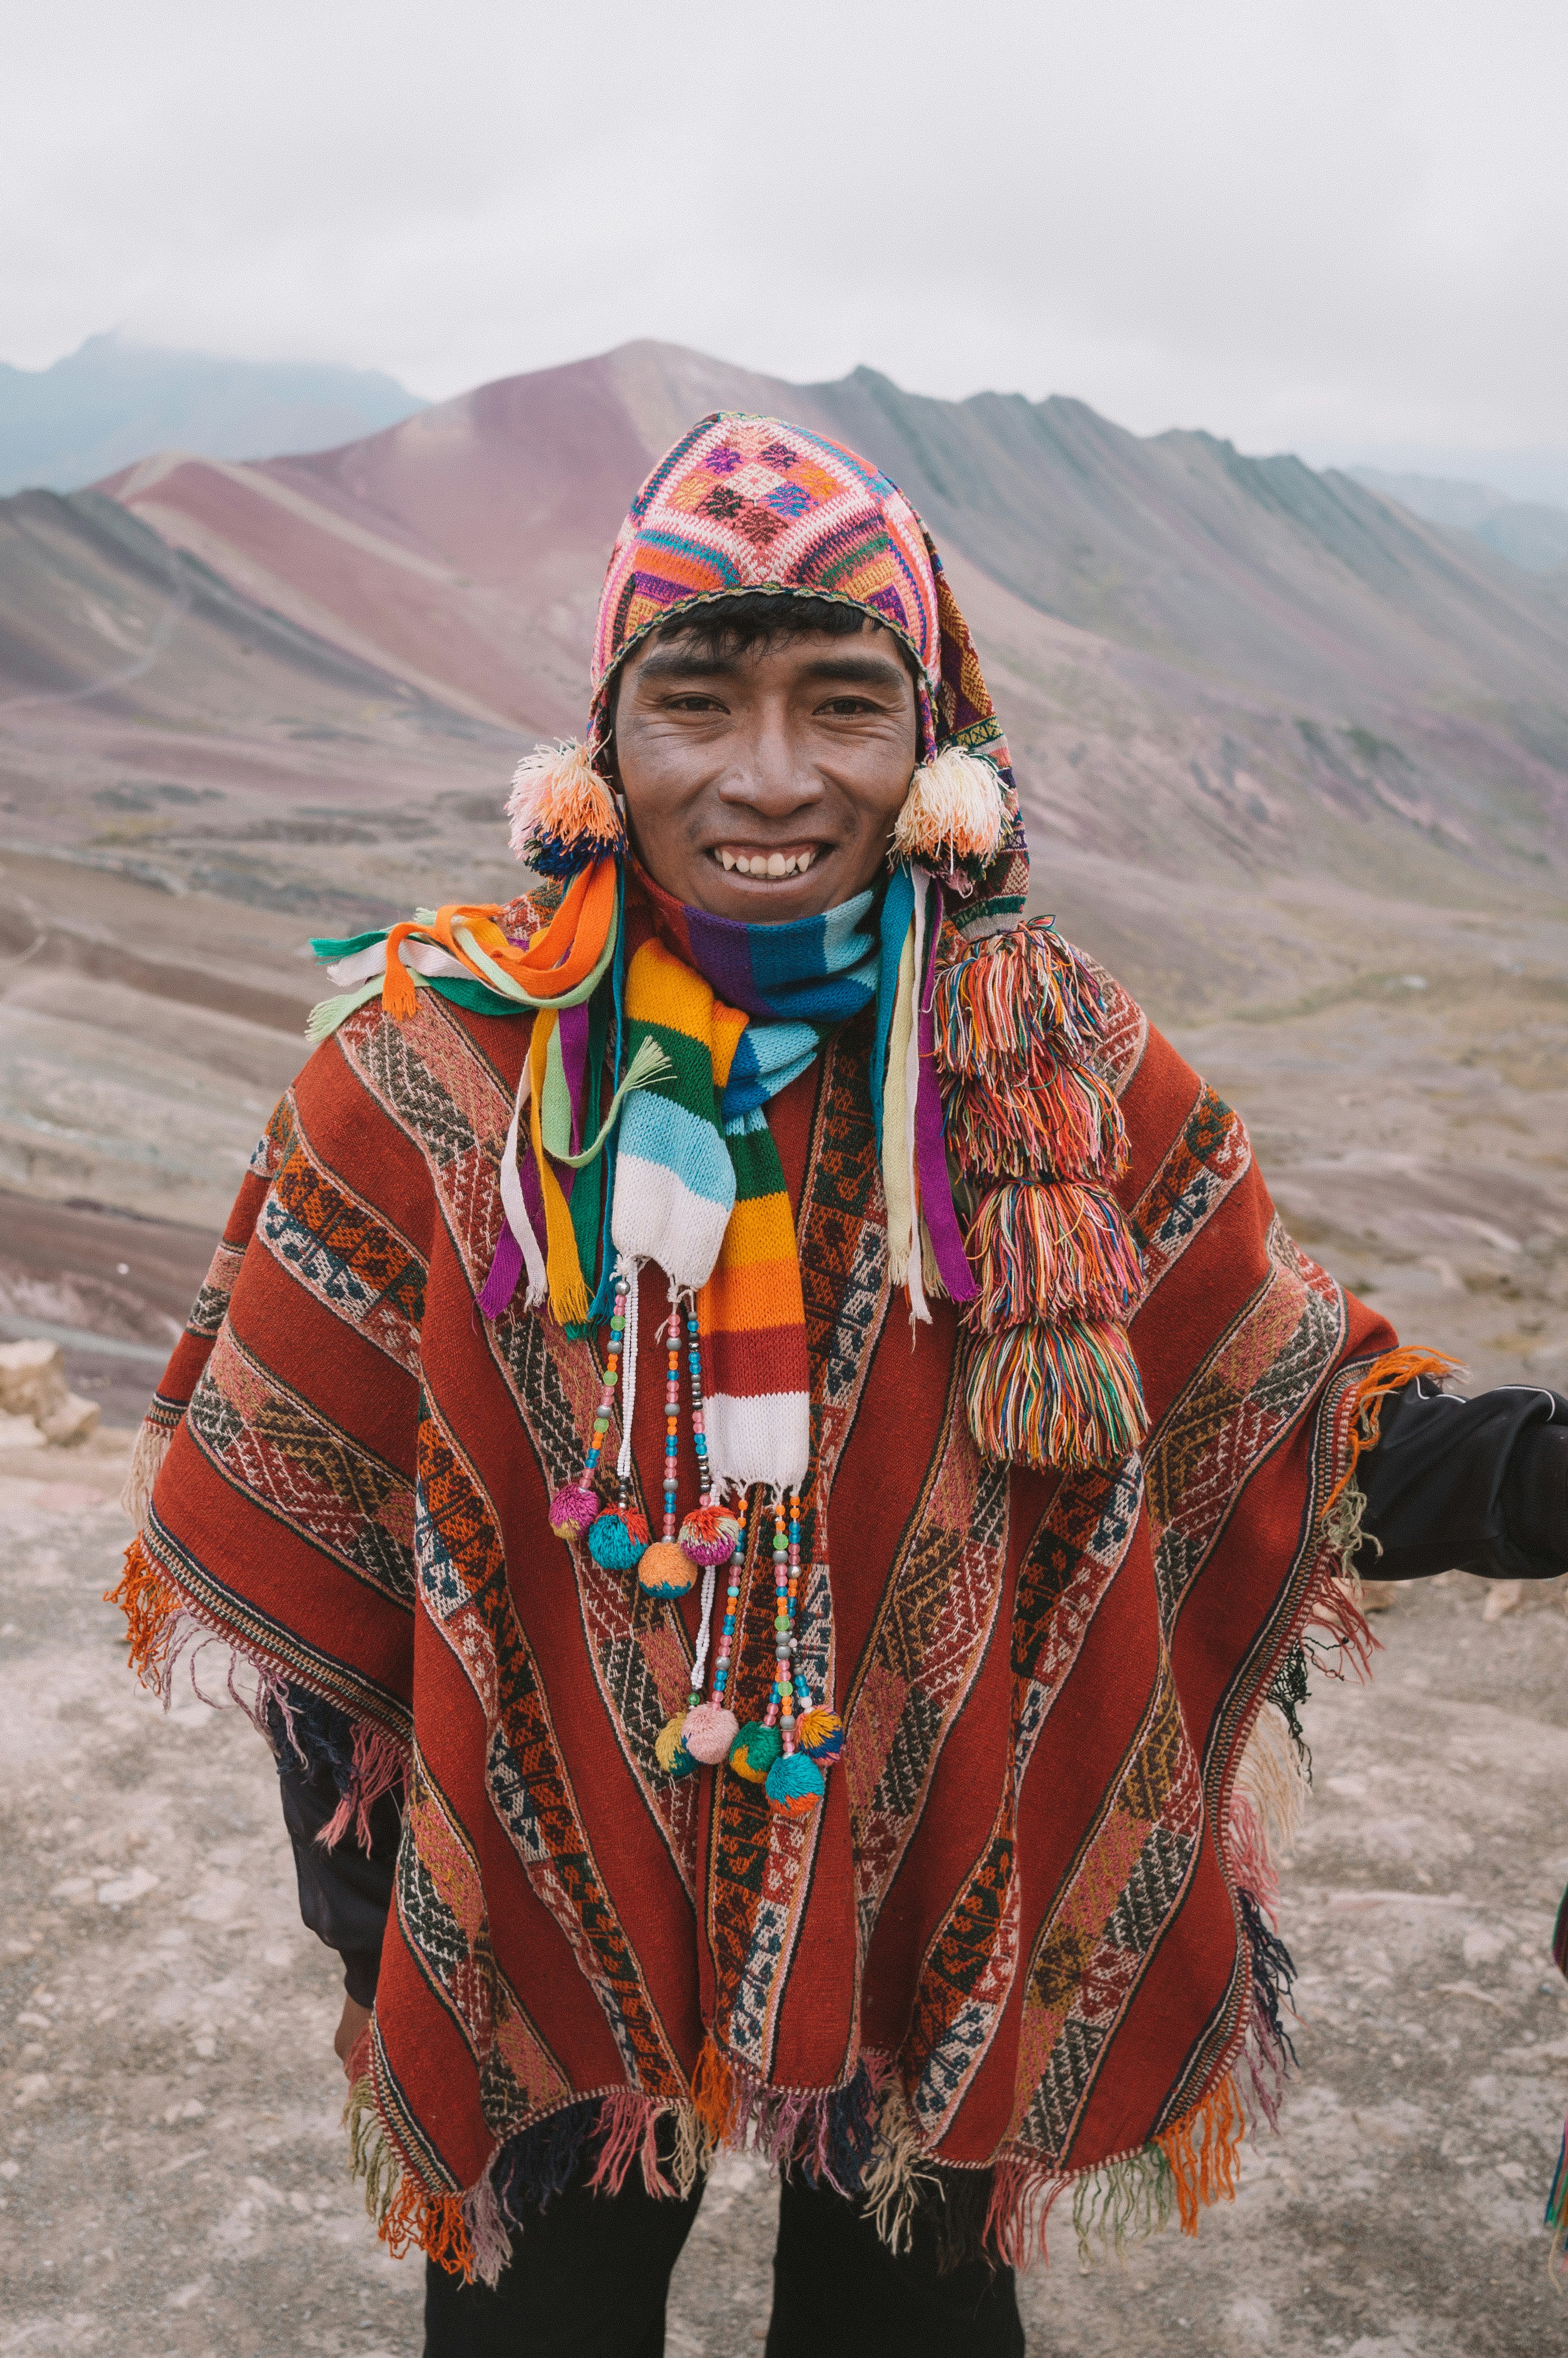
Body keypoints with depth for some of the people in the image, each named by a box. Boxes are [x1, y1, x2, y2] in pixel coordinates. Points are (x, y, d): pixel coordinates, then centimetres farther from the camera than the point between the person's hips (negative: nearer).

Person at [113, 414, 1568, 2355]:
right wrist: (356, 1868, -3)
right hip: (548, 1918, -1)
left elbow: (1286, 1420, -6)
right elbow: (294, 1487, -6)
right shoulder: (442, 1062, -15)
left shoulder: (1058, 1067, -12)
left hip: (944, 1905, 1)